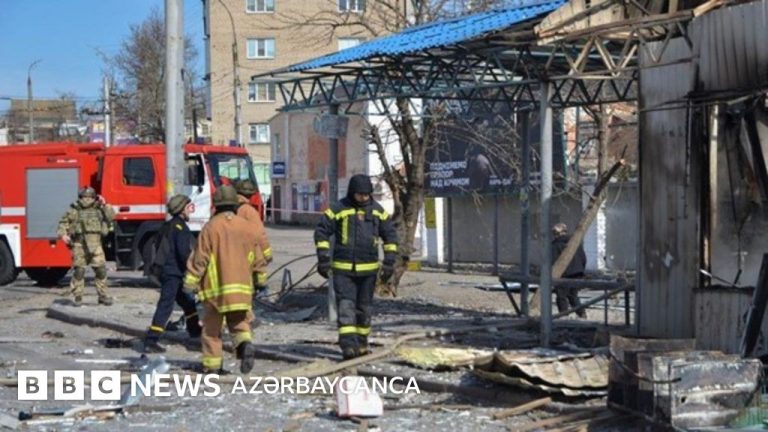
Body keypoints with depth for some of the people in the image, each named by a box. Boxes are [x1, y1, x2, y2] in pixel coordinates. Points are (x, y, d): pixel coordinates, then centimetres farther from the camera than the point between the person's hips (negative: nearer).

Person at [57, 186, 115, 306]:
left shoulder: (99, 210, 13)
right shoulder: (74, 211, 7)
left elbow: (111, 217, 6)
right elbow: (63, 222, 7)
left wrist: (105, 205, 0)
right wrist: (63, 234, -8)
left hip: (95, 245, 2)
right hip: (80, 245, -2)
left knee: (101, 270, -2)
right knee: (79, 271, -2)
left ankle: (103, 295, 7)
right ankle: (78, 297, 6)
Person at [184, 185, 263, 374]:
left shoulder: (211, 227, -6)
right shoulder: (246, 227, 5)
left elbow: (199, 258, -7)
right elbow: (257, 258, 11)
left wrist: (190, 282, 0)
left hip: (215, 287, -3)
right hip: (242, 287, 3)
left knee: (211, 327, 8)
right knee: (239, 323, 10)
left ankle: (212, 364, 8)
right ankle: (245, 344, -19)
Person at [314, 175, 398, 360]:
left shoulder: (377, 210, 5)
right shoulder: (338, 209, -5)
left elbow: (390, 235, 11)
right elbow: (321, 231, -1)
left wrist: (389, 262, 5)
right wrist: (323, 259, -6)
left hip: (368, 268, 3)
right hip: (343, 268, -3)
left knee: (364, 308, 11)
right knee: (345, 306, -11)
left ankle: (361, 344, 23)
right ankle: (348, 346, -17)